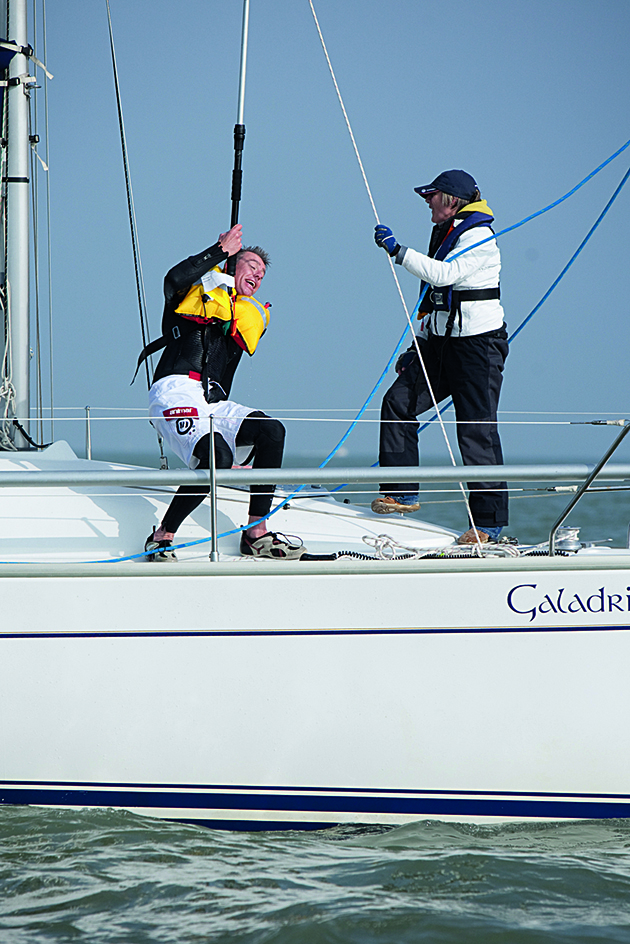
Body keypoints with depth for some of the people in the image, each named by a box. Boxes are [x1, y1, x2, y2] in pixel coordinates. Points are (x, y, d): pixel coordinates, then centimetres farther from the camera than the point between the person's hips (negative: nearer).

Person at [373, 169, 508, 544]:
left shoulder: (479, 238, -11)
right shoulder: (446, 233, 18)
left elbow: (444, 274, -26)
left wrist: (398, 250, -25)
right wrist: (418, 347, 22)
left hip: (478, 341, -9)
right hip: (443, 341, 9)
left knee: (477, 431, -9)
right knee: (398, 402, -5)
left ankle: (490, 521, -4)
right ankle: (403, 492, 0)